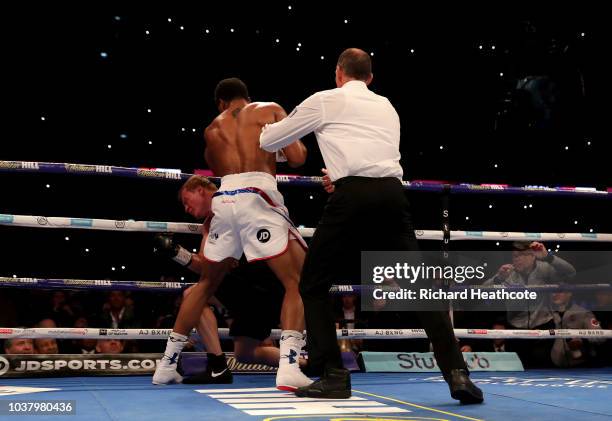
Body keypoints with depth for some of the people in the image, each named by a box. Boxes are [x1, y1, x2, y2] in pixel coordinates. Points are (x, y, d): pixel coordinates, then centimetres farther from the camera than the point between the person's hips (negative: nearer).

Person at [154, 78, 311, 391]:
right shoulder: (270, 110, 16)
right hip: (257, 197, -4)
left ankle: (167, 363, 27)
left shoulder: (212, 129, 26)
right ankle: (288, 367, -13)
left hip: (223, 200, 4)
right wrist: (300, 145, 28)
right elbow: (296, 159, 7)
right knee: (298, 281, 4)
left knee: (206, 283, 23)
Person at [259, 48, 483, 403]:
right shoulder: (387, 107, 28)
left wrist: (276, 125, 47)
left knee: (314, 285, 11)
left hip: (353, 196, -4)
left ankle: (334, 376, 5)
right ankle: (457, 373, 0)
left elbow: (269, 141, 23)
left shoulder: (325, 101, 15)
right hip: (393, 193, 4)